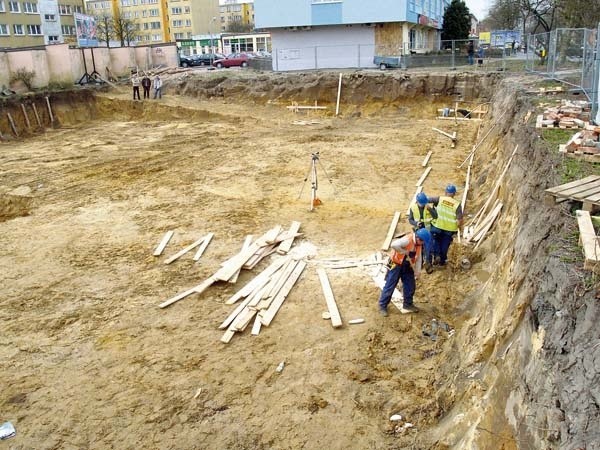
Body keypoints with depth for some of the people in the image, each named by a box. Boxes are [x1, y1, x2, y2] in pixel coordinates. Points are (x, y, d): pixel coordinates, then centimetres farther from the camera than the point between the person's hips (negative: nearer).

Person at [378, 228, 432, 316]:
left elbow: (419, 258, 5)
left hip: (407, 266, 8)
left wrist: (417, 272, -4)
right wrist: (406, 252, -30)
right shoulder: (407, 240, -27)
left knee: (410, 285, 10)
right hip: (396, 264, -8)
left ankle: (407, 305, 26)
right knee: (390, 286, -3)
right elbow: (394, 245, -42)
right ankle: (382, 306, 6)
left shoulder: (418, 244, 0)